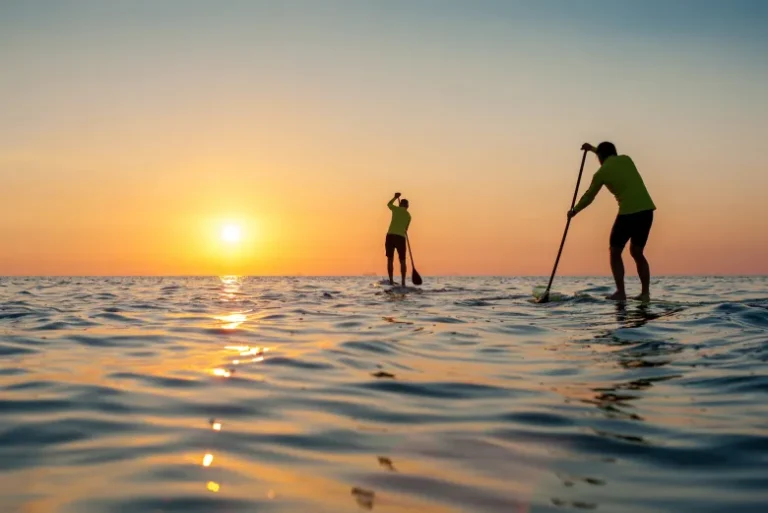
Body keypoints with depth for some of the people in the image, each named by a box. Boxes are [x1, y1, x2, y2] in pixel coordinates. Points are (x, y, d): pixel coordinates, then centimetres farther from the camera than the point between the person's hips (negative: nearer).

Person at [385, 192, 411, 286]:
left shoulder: (396, 209, 6)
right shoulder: (408, 215, 11)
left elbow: (389, 204, 28)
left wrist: (395, 197, 42)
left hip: (391, 235, -1)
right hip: (401, 237, 1)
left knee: (390, 259, 6)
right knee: (402, 261, 7)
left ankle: (391, 280, 0)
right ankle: (403, 282, 1)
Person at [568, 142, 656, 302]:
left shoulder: (602, 172, 4)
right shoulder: (626, 159, 16)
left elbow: (589, 197, 14)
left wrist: (574, 211, 29)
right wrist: (593, 149, 50)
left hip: (628, 212, -5)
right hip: (647, 210, 6)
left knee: (615, 252, 8)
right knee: (636, 252, 16)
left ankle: (620, 292, -1)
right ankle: (645, 292, 10)